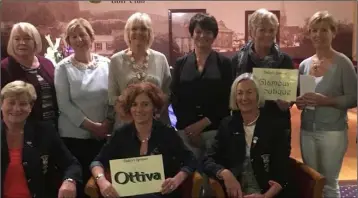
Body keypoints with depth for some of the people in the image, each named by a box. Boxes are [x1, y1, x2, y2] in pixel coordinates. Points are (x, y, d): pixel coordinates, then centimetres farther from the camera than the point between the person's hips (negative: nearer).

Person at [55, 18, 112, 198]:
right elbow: (64, 104, -8)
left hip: (103, 135, 2)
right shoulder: (63, 67, -3)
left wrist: (108, 123, -7)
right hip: (74, 136, -2)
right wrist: (92, 125, -12)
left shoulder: (106, 63, 3)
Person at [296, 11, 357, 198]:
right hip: (307, 131, 5)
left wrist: (325, 100, -22)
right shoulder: (304, 64, 6)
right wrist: (299, 101, -5)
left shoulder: (343, 63, -8)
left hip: (333, 132, -4)